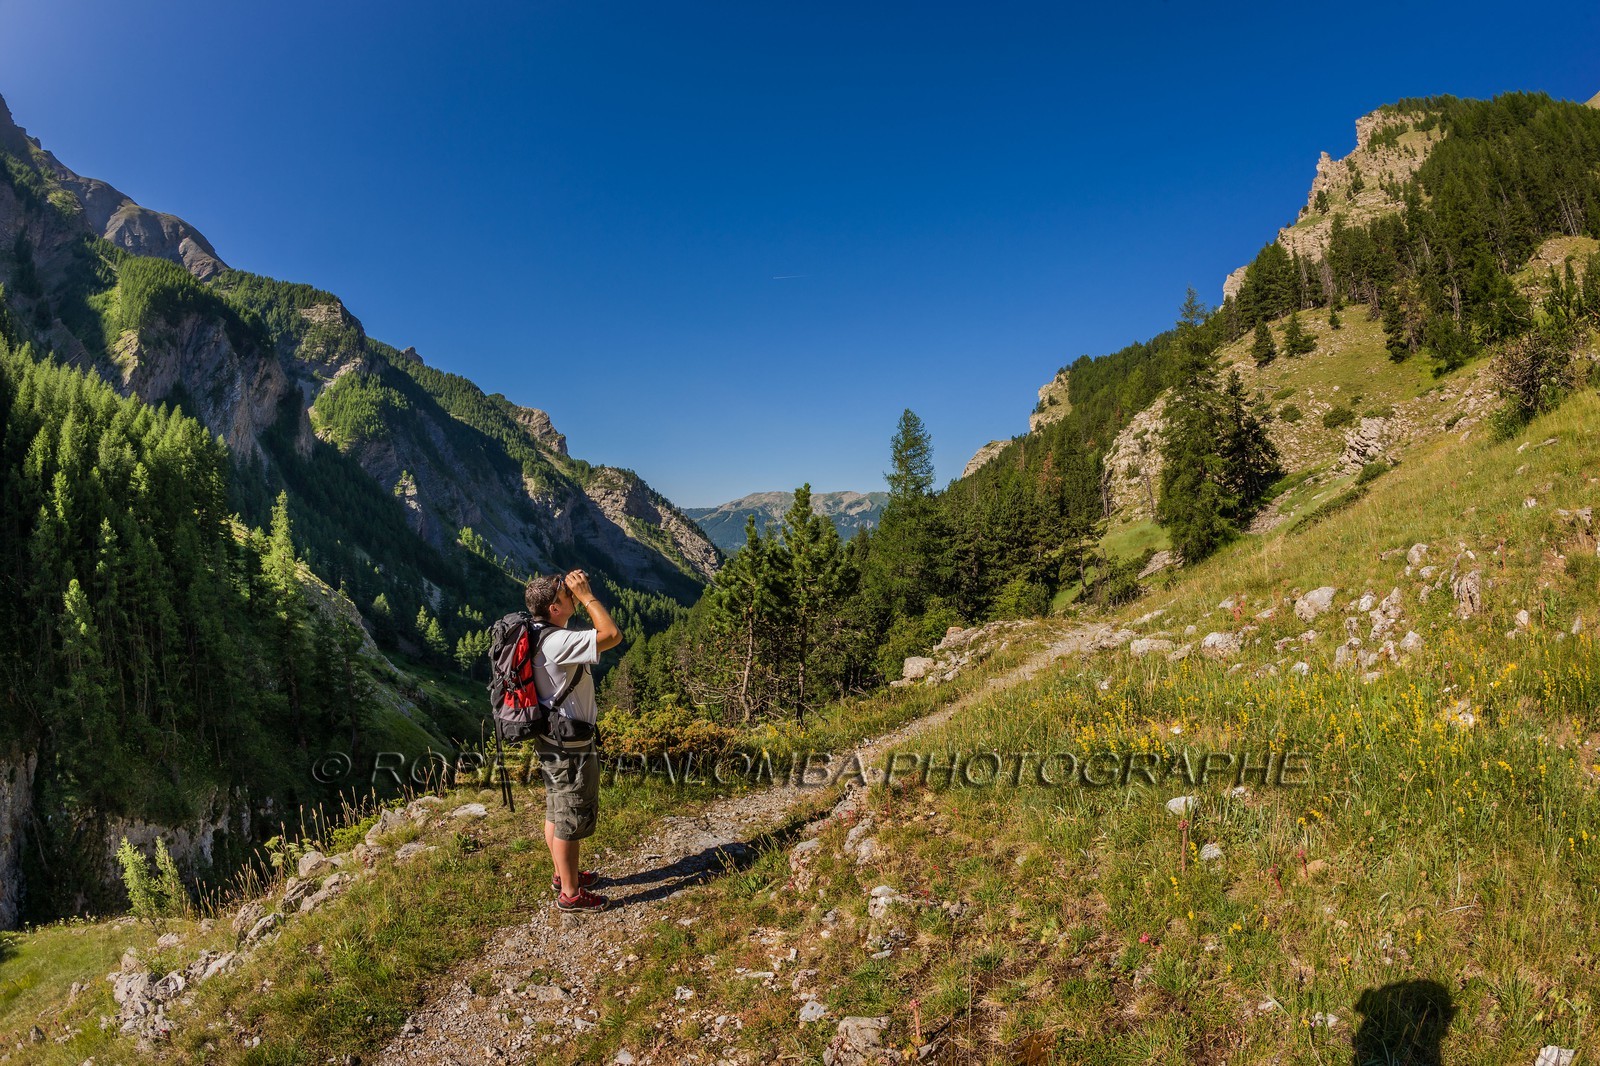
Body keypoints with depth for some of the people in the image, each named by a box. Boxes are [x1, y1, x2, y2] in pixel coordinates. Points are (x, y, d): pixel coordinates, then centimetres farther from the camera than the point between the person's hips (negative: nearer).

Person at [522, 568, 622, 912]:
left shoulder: (539, 635, 5)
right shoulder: (558, 642, -27)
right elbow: (612, 635, -31)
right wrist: (587, 595, -25)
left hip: (551, 739, 10)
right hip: (570, 745, -10)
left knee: (557, 813, 23)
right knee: (572, 819, 3)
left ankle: (564, 874, 40)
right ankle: (570, 893, 17)